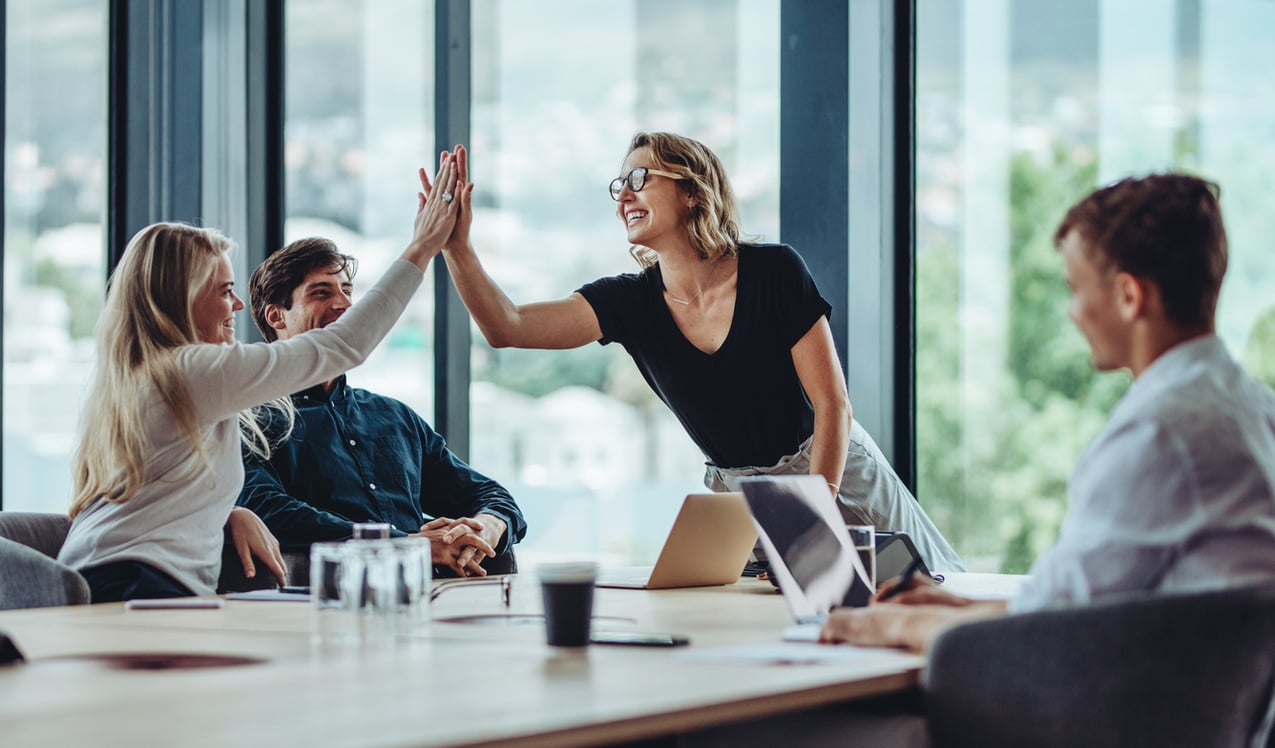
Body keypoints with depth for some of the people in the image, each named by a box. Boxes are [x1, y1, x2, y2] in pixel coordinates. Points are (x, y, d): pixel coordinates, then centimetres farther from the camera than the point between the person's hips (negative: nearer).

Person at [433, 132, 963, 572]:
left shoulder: (773, 272, -16)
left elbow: (832, 403, -15)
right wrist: (457, 246, -30)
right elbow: (507, 327, -17)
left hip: (834, 475, -3)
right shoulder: (631, 301, -6)